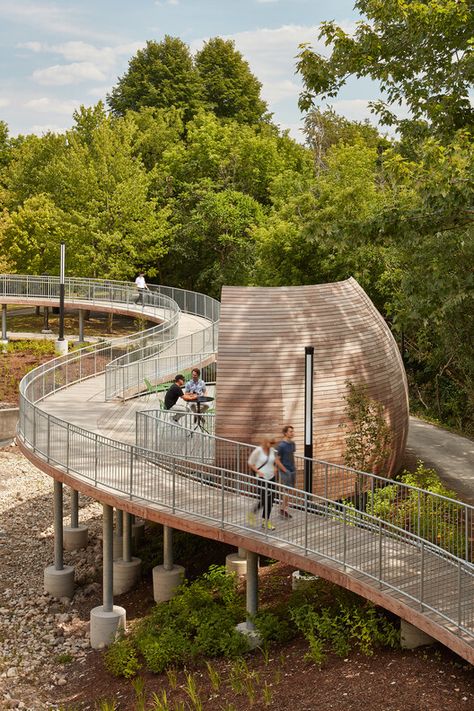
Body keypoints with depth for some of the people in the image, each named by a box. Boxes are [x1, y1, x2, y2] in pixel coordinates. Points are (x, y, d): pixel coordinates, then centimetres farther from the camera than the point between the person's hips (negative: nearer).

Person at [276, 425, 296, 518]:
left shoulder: (292, 444, 6)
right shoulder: (281, 446, -17)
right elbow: (277, 460, -15)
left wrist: (294, 467, 9)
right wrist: (285, 471, -14)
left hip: (293, 470, 7)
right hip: (285, 471, -7)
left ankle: (282, 507, 25)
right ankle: (284, 510, 12)